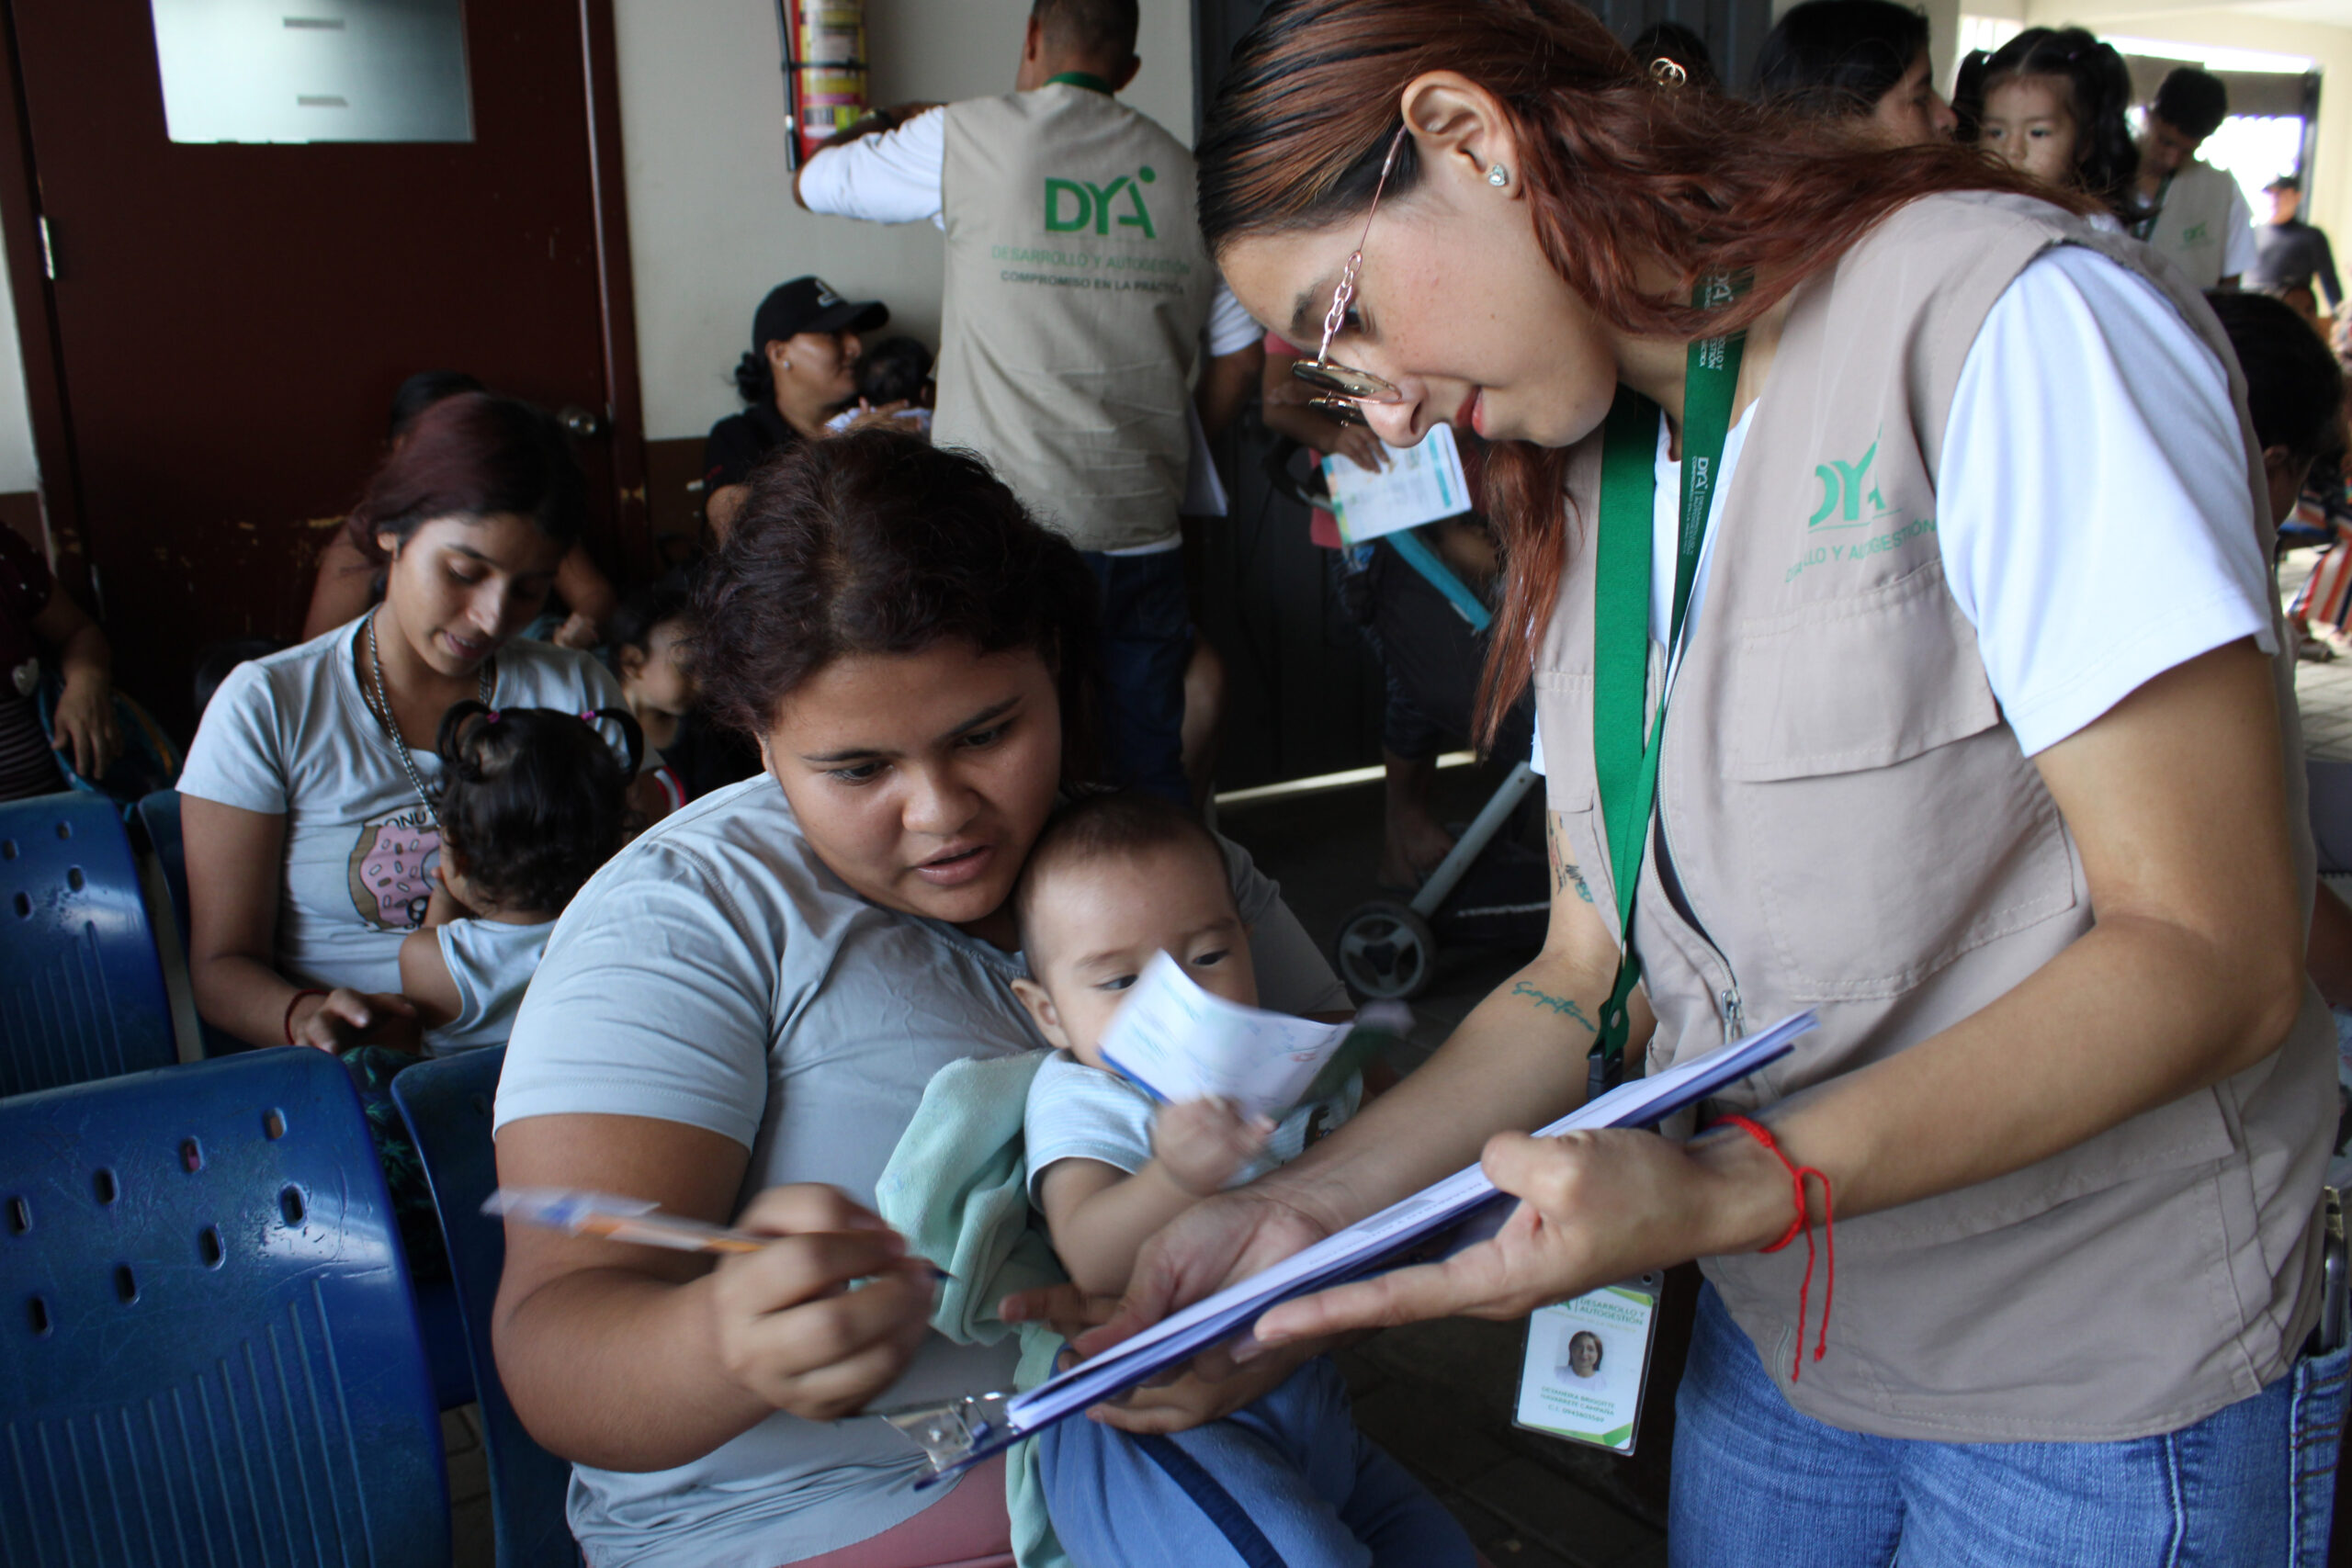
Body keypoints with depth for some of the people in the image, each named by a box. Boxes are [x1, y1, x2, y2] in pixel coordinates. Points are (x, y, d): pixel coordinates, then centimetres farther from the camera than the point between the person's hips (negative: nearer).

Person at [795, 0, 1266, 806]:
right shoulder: (1188, 176, 7)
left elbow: (812, 183, 15)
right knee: (1150, 774, 13)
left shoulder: (964, 138, -2)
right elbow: (1240, 355, 13)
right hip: (1143, 535, 3)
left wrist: (886, 120, 34)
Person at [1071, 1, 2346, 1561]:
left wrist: (1729, 1190, -31)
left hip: (2110, 1395, -5)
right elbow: (1594, 971, 1)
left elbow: (2211, 954, -21)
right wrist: (1309, 1204, -11)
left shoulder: (2006, 317, -18)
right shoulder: (1583, 496, 4)